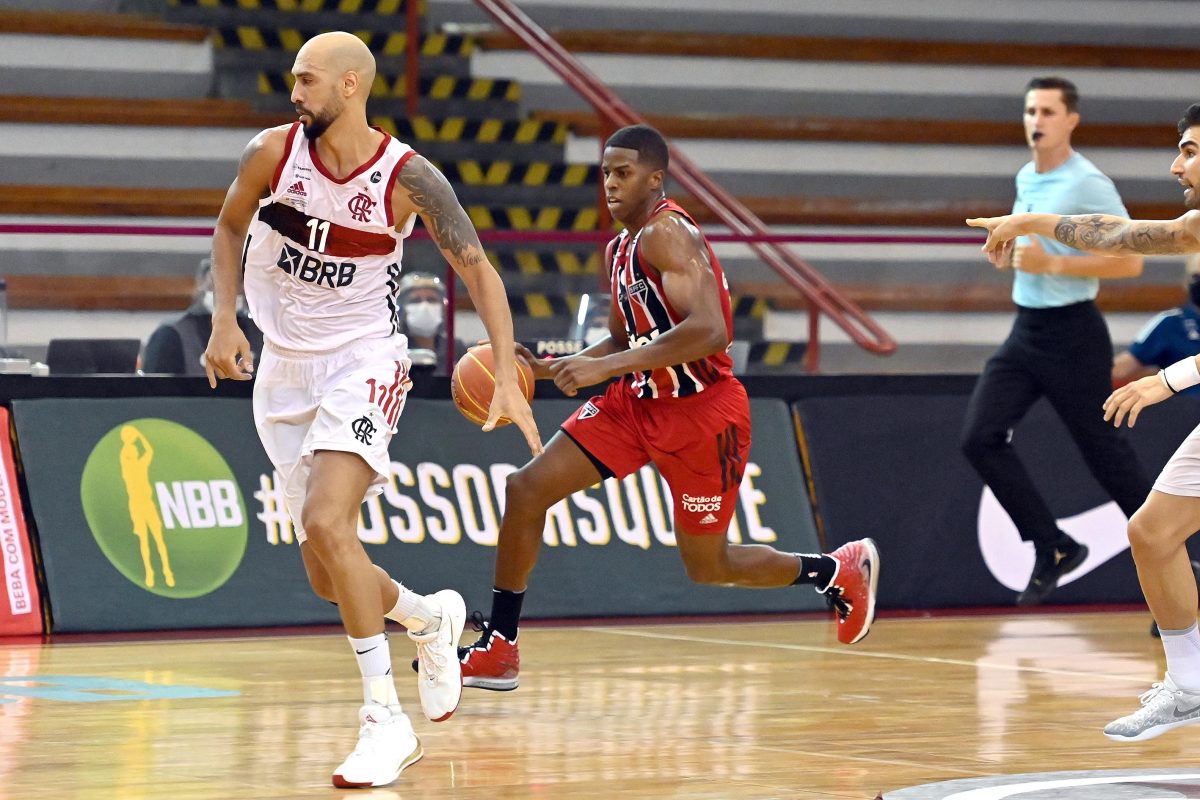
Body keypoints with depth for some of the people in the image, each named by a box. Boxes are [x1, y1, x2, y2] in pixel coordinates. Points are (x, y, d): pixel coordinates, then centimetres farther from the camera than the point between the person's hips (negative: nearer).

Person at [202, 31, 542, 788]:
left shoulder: (407, 178, -15)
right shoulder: (274, 153, -7)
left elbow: (479, 270, -11)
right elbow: (231, 227, 12)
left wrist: (508, 375, -21)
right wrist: (225, 319, -2)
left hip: (363, 362, -5)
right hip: (285, 369, 5)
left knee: (327, 523, -28)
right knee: (328, 575, 7)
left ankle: (386, 719, -21)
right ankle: (432, 619, 41)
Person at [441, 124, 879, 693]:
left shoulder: (667, 234, -20)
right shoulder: (620, 249, 9)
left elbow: (709, 330, -33)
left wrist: (605, 367, -33)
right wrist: (552, 369, 5)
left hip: (701, 410, -8)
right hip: (639, 401, 8)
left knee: (707, 567, 5)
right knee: (526, 489, -6)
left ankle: (841, 571, 30)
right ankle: (497, 650, 0)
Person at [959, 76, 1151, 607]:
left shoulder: (1089, 184, -14)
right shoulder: (1026, 179, 11)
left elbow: (1130, 261, -18)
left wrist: (1052, 263, -23)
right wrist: (1013, 253, 6)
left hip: (1072, 336, -7)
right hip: (1025, 332, 7)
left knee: (1105, 455, -1)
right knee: (980, 437, -8)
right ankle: (1053, 549, 3)